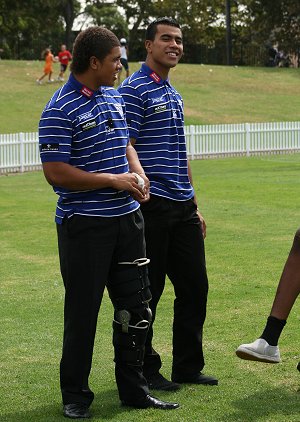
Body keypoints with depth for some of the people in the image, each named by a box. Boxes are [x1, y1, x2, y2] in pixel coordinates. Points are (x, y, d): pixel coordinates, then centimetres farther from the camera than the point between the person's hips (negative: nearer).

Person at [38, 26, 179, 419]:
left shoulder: (114, 98, 12)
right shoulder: (60, 110, -14)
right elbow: (55, 172, -18)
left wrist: (138, 173, 3)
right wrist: (113, 180, -15)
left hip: (127, 218, 7)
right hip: (84, 225, -7)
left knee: (136, 309, 11)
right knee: (82, 313, 3)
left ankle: (134, 389, 24)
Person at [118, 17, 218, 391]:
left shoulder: (174, 94, 19)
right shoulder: (134, 90, -7)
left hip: (182, 207, 9)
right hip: (152, 207, -8)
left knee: (195, 287, 11)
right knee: (147, 292, 0)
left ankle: (188, 366, 22)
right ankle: (145, 371, 12)